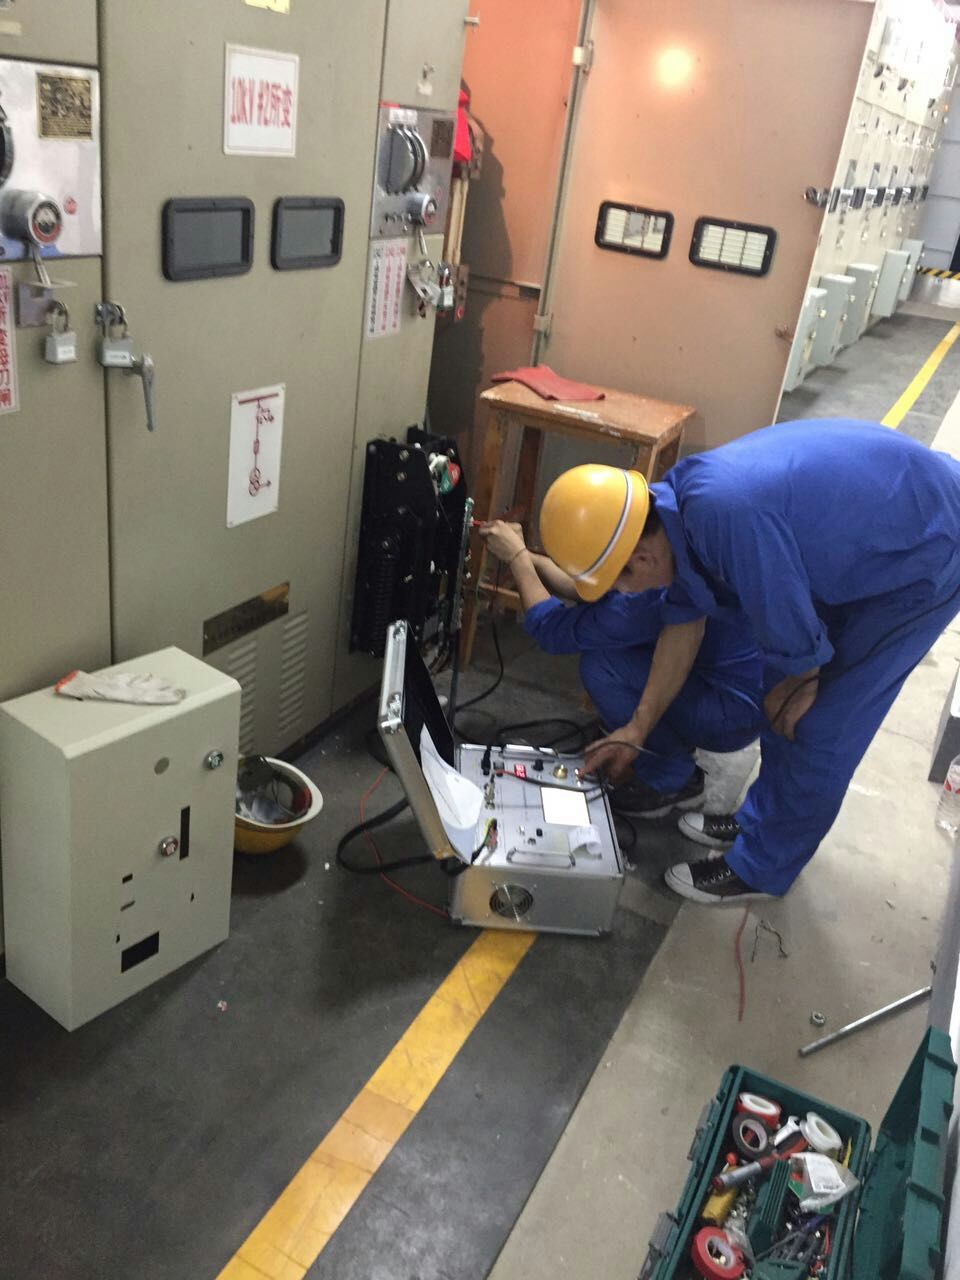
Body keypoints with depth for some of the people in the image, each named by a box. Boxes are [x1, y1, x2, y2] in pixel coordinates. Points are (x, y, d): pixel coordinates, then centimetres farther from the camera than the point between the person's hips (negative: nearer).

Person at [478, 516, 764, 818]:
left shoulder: (651, 596, -32)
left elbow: (553, 631, -19)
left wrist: (517, 558, -9)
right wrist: (523, 553, 0)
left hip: (736, 710, -9)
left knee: (600, 666, -18)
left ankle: (673, 780, 2)